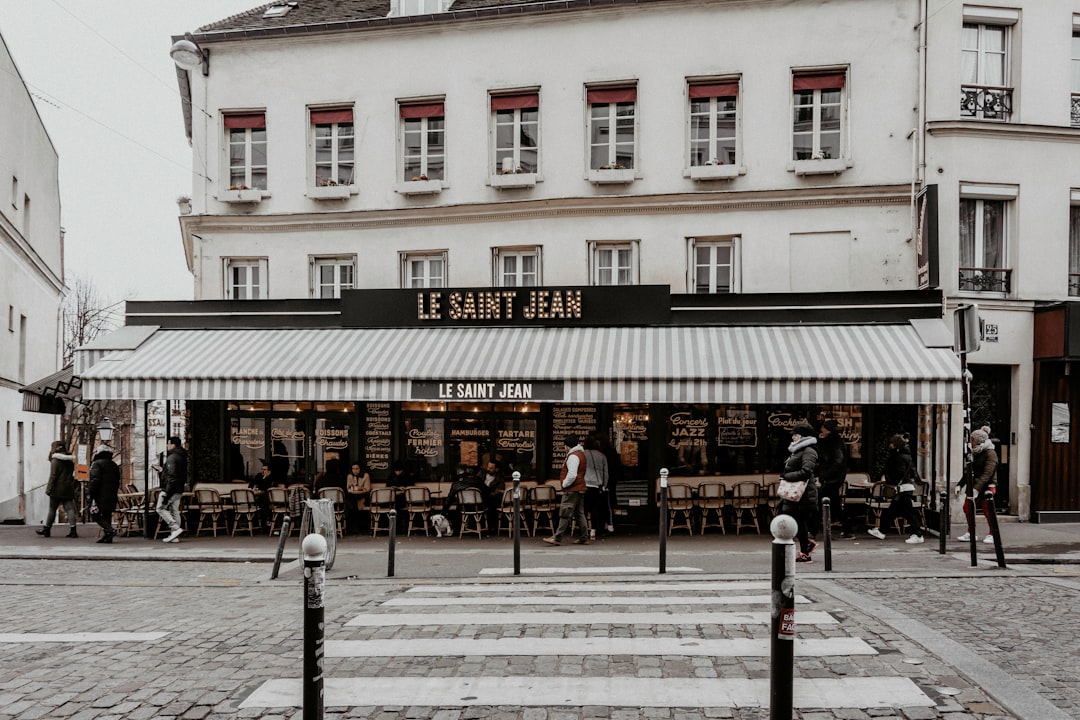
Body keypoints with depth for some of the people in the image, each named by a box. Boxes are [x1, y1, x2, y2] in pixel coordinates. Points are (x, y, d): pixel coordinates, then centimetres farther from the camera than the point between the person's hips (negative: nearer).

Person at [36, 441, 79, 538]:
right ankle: (73, 530, -6)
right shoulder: (70, 461, 11)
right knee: (69, 509, 1)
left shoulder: (55, 460, -8)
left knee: (52, 509, 7)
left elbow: (53, 476, -11)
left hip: (57, 489, -5)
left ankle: (47, 529, 18)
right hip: (68, 489, 5)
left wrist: (49, 489, -8)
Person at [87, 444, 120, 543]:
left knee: (96, 515, -4)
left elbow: (95, 480, -16)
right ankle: (106, 535, 7)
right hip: (112, 496, 7)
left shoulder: (97, 464, -6)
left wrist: (90, 491, -11)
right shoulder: (114, 465, 18)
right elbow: (117, 481, 20)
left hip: (101, 495, -7)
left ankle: (110, 530, -20)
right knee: (107, 515, 10)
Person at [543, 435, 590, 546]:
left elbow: (572, 475, -25)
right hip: (580, 488, 10)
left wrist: (564, 484, -10)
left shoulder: (573, 456, -16)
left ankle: (557, 538, -7)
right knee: (579, 514, 13)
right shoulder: (581, 454, 16)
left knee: (565, 514, -8)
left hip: (572, 490, -10)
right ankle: (584, 538, 15)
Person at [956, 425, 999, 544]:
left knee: (987, 510, -5)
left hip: (987, 486, -8)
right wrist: (960, 484, 7)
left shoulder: (990, 453, -13)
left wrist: (977, 488, -31)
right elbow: (968, 471, 16)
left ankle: (992, 535, 12)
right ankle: (971, 533, 14)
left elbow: (987, 474, -23)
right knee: (967, 507, 3)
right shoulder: (974, 453, 13)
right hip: (974, 485, 8)